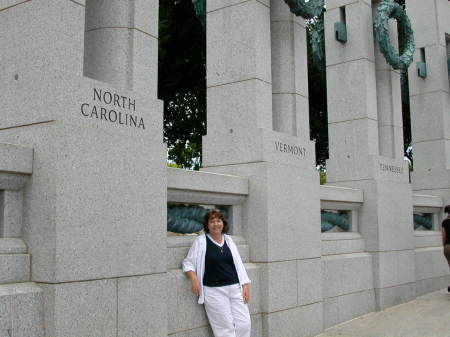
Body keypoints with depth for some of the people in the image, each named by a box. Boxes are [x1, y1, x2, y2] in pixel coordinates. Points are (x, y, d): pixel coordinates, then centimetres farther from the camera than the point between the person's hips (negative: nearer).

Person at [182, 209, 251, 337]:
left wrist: (245, 285, 6)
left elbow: (238, 263, 13)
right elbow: (188, 262, 3)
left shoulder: (228, 240, 12)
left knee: (244, 324, 0)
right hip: (214, 291, -4)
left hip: (235, 288, 4)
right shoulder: (200, 241, 0)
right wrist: (194, 278, -16)